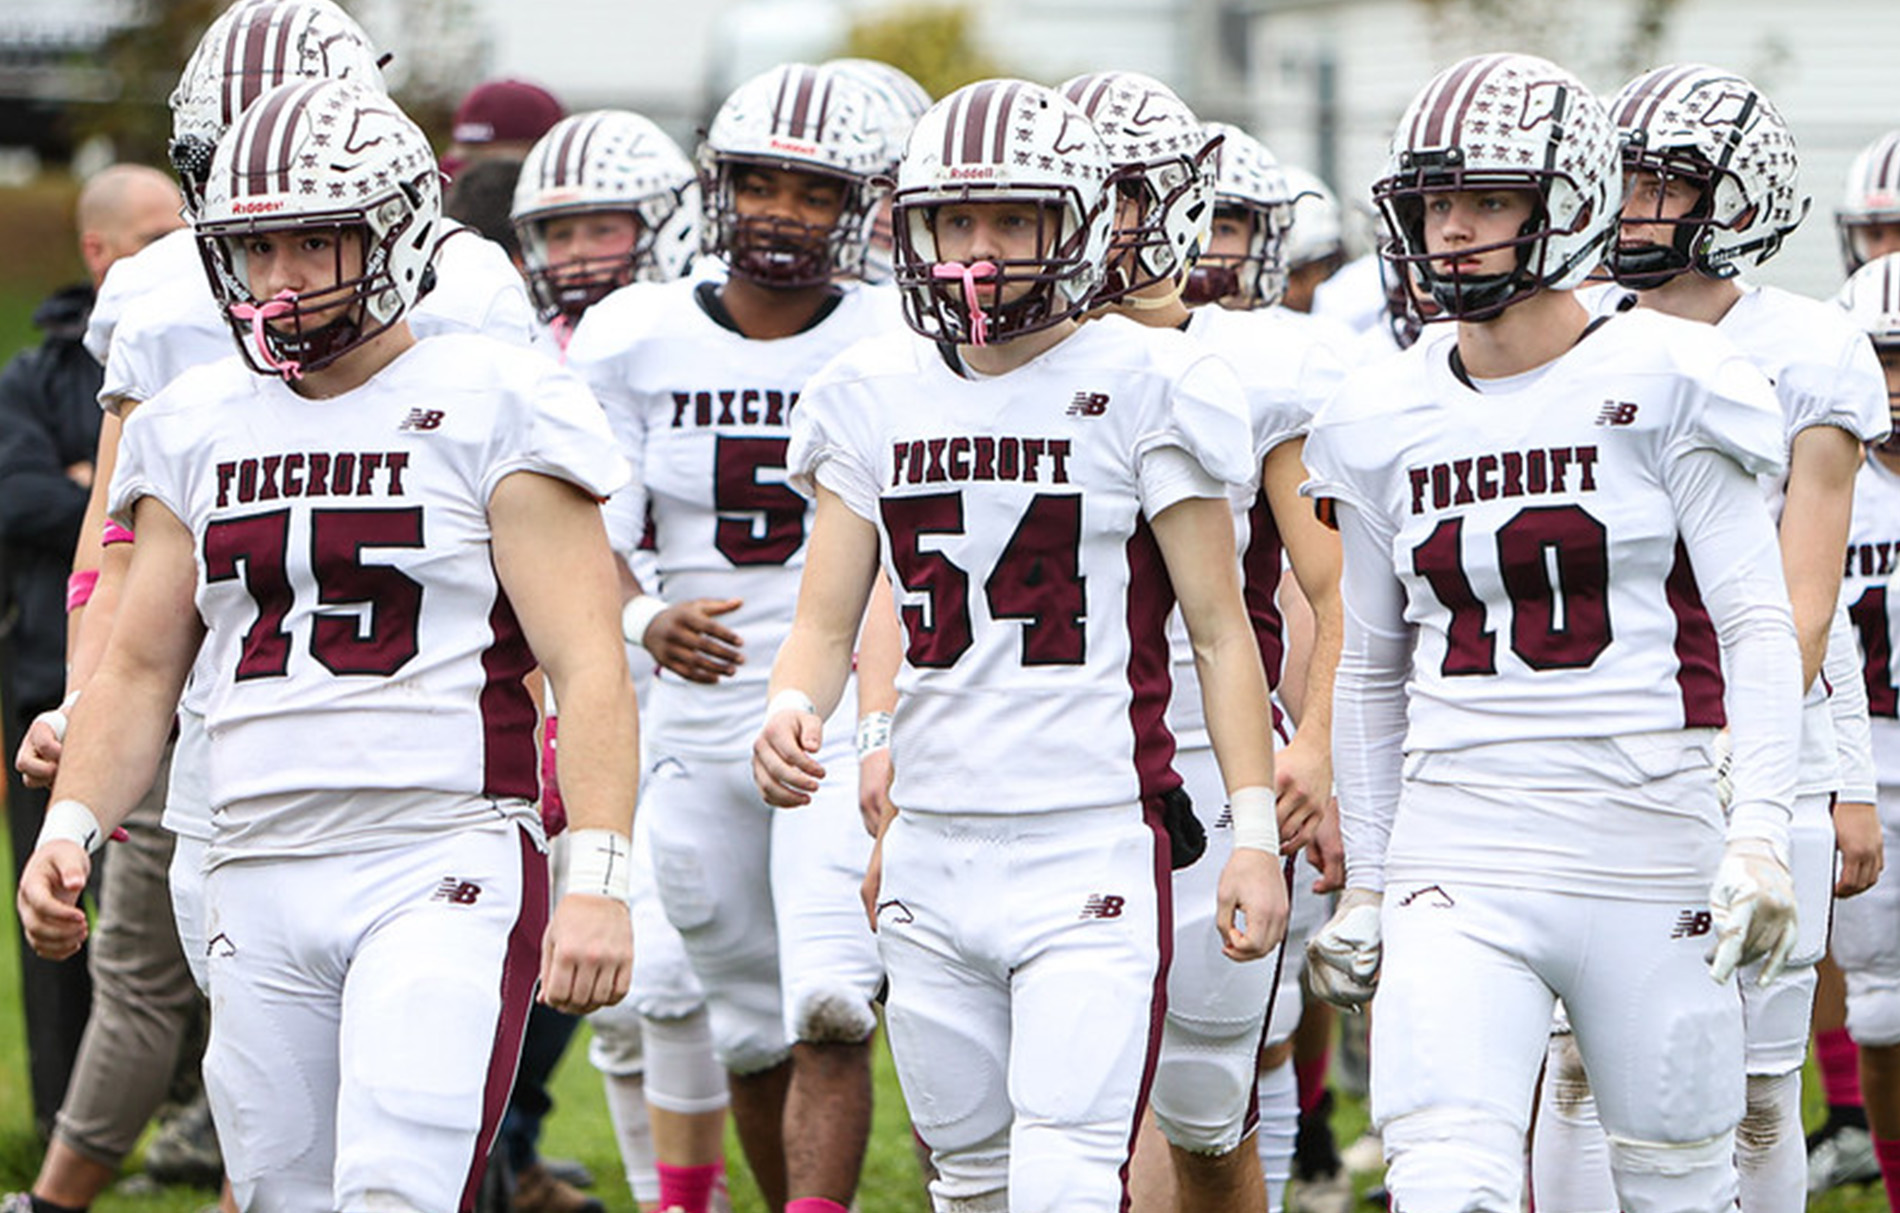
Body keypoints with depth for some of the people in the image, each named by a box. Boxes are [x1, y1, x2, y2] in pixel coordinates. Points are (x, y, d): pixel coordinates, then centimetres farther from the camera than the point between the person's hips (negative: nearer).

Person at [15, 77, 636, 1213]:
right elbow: (140, 668, 19)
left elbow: (588, 667, -8)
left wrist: (599, 883, -18)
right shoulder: (197, 429, 13)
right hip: (259, 883, 6)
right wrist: (70, 826, 3)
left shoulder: (492, 411, -3)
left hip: (447, 870, -6)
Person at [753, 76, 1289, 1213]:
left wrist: (1256, 833, -8)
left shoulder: (1143, 387, -4)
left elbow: (1221, 630, -2)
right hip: (933, 853, 5)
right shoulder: (877, 396, 9)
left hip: (1096, 853, -5)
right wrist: (792, 714, -12)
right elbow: (829, 620, 10)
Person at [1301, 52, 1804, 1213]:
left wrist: (1761, 833, -17)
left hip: (1648, 842, -2)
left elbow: (1757, 626, -6)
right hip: (1459, 855, 2)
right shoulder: (1385, 422, 9)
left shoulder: (1666, 385, -3)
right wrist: (1366, 880, 19)